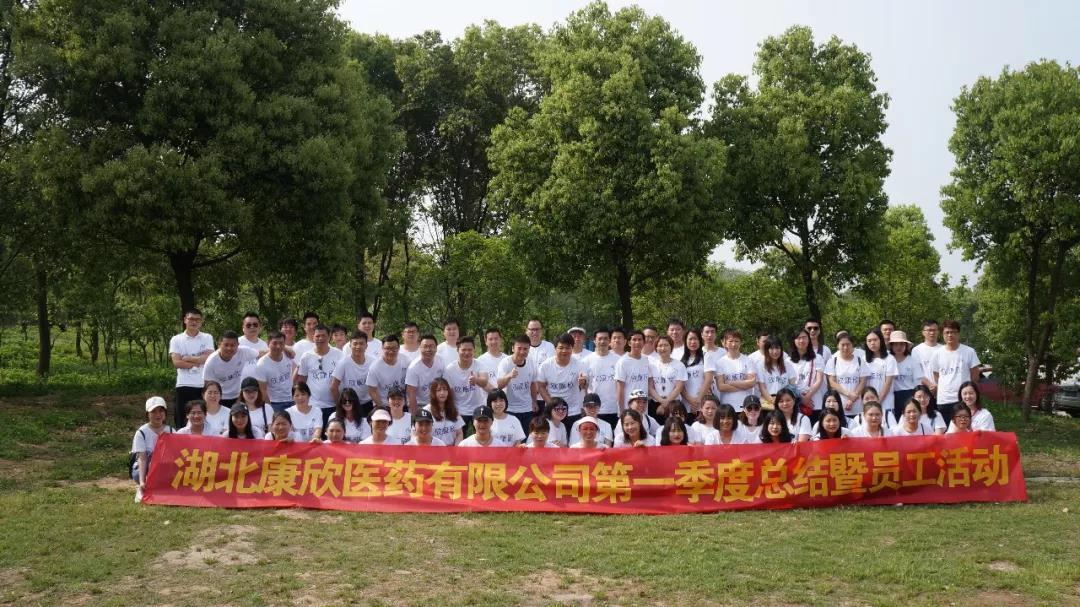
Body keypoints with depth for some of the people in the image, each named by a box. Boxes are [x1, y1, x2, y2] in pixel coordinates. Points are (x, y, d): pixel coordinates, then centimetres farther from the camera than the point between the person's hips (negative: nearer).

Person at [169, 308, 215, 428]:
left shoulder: (207, 338, 7)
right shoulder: (176, 339, 5)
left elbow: (208, 358, -8)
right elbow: (176, 362, -7)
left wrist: (187, 358, -5)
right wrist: (198, 362, -6)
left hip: (204, 386, 0)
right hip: (184, 386, 0)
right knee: (182, 421, 5)